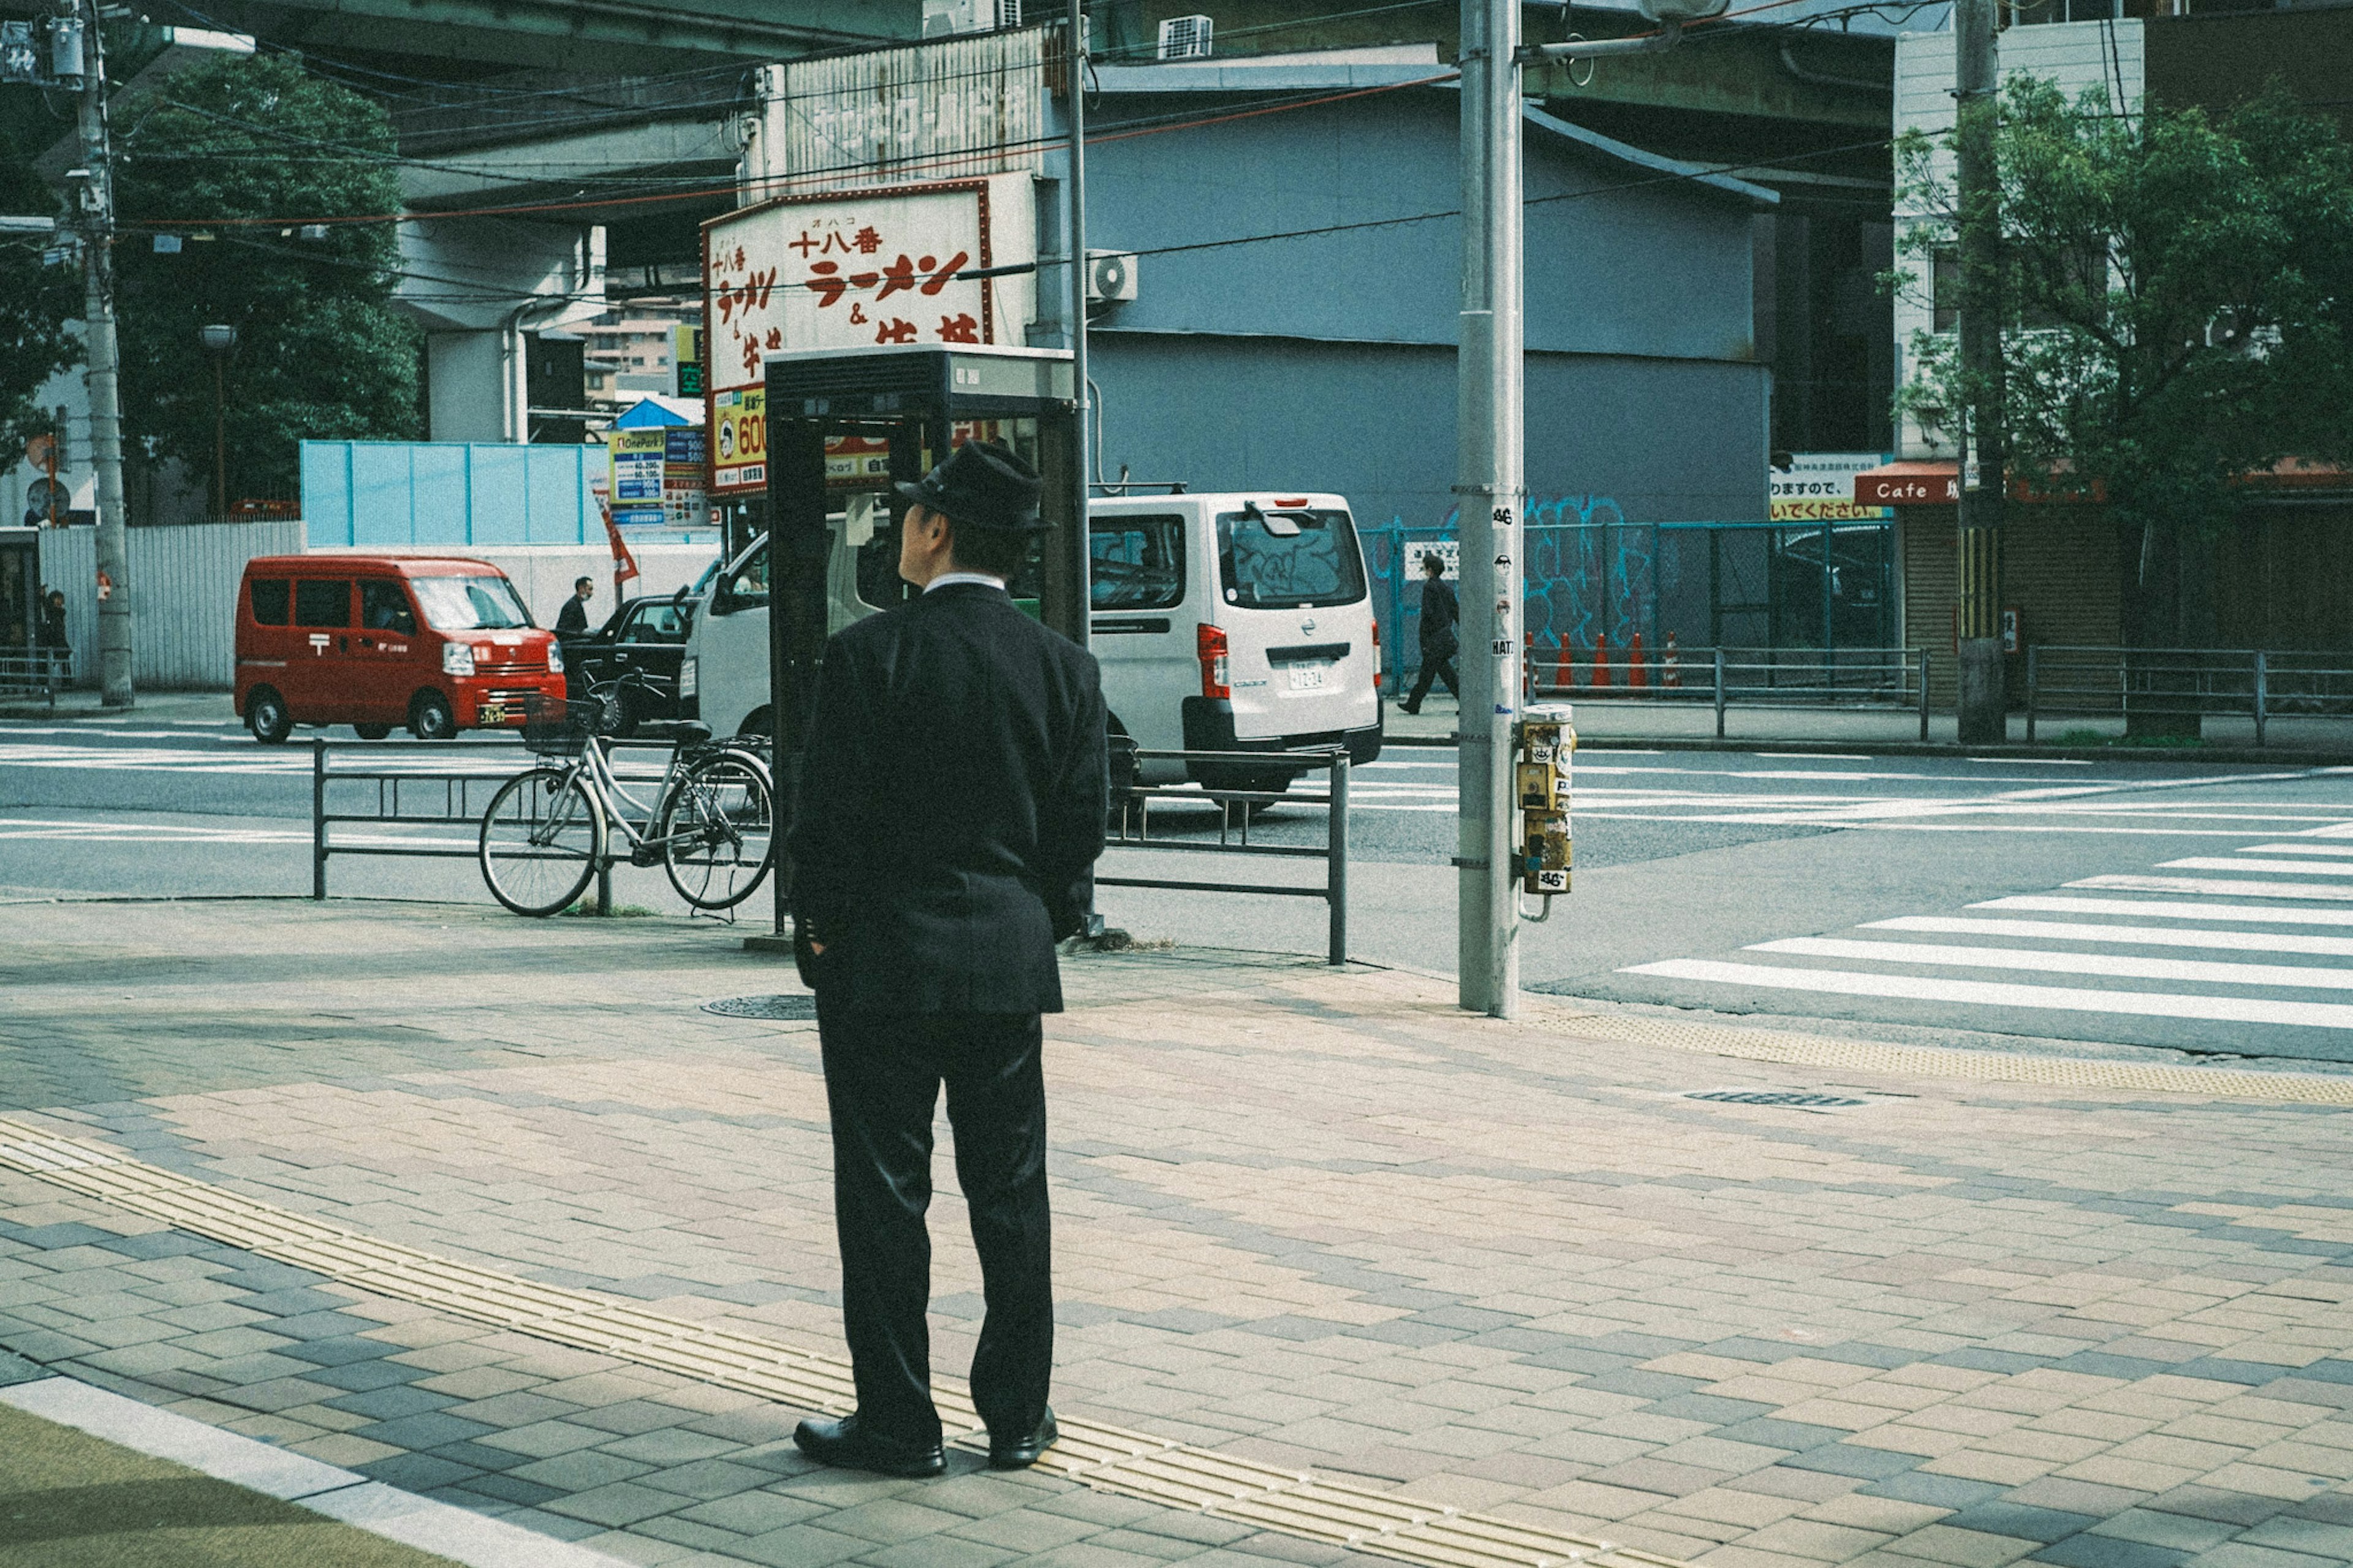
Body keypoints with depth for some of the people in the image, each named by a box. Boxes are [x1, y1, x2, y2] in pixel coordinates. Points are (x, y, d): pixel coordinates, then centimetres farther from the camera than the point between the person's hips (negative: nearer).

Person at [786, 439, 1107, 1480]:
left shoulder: (869, 654, -11)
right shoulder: (1066, 669, 2)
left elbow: (835, 815, -10)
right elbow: (1081, 827, 5)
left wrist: (817, 926, 3)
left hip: (883, 962, -4)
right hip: (1010, 964, 4)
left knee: (886, 1196, 3)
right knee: (1010, 1195, 11)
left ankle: (898, 1423, 8)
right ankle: (1017, 1418, 17)